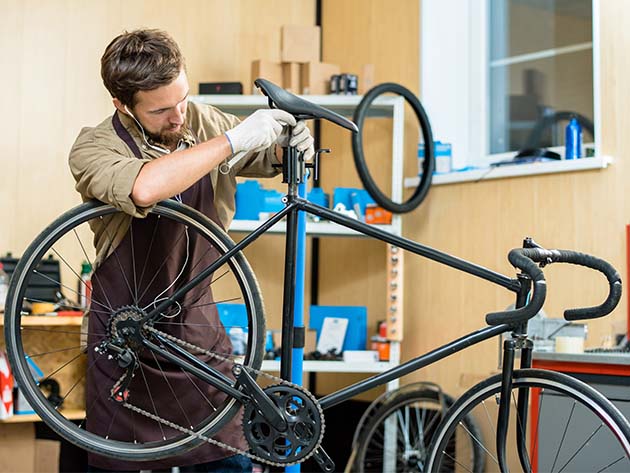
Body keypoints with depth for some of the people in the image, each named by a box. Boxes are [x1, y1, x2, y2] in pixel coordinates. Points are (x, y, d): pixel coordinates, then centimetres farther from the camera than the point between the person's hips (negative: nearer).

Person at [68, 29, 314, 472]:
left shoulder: (204, 122, -3)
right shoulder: (94, 148, -18)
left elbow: (271, 157, 12)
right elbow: (144, 189, -41)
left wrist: (293, 142, -12)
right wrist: (234, 139, -36)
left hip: (197, 324, 4)